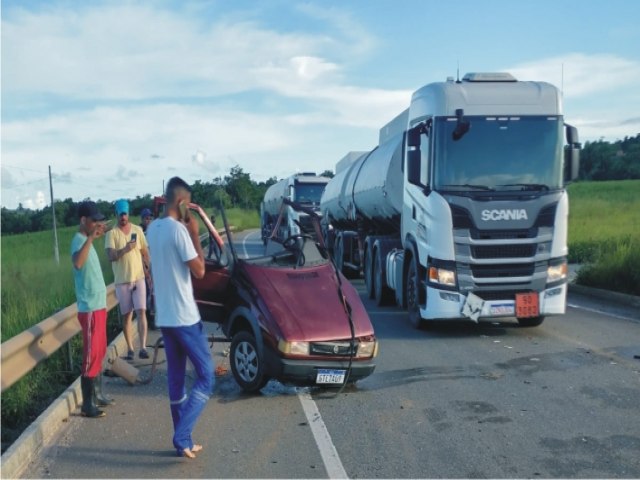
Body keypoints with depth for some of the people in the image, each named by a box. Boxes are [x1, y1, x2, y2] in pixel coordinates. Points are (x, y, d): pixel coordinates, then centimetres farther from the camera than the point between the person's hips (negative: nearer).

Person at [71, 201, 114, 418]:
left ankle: (96, 395, 28)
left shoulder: (86, 240, 14)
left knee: (99, 353, 17)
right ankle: (87, 404, 5)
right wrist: (91, 238, -38)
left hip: (98, 306, 10)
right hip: (89, 309, -10)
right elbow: (78, 263, -40)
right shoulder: (79, 240, -16)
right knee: (91, 356, -3)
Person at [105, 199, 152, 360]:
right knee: (127, 315, 7)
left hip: (139, 278, 1)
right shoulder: (111, 233, -6)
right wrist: (125, 249, -34)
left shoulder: (137, 230, 3)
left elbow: (145, 252, 12)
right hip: (122, 280, -1)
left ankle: (143, 347, -11)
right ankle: (130, 348, 16)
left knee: (141, 312, -8)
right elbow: (111, 256, -18)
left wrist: (148, 269, 9)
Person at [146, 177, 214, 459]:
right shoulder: (178, 229, -17)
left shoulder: (152, 229, 9)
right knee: (206, 376, 2)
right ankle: (182, 436, -2)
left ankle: (182, 440, 20)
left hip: (163, 316, 8)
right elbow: (199, 270, -14)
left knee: (176, 378, 13)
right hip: (184, 316, -8)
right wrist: (195, 235, -7)